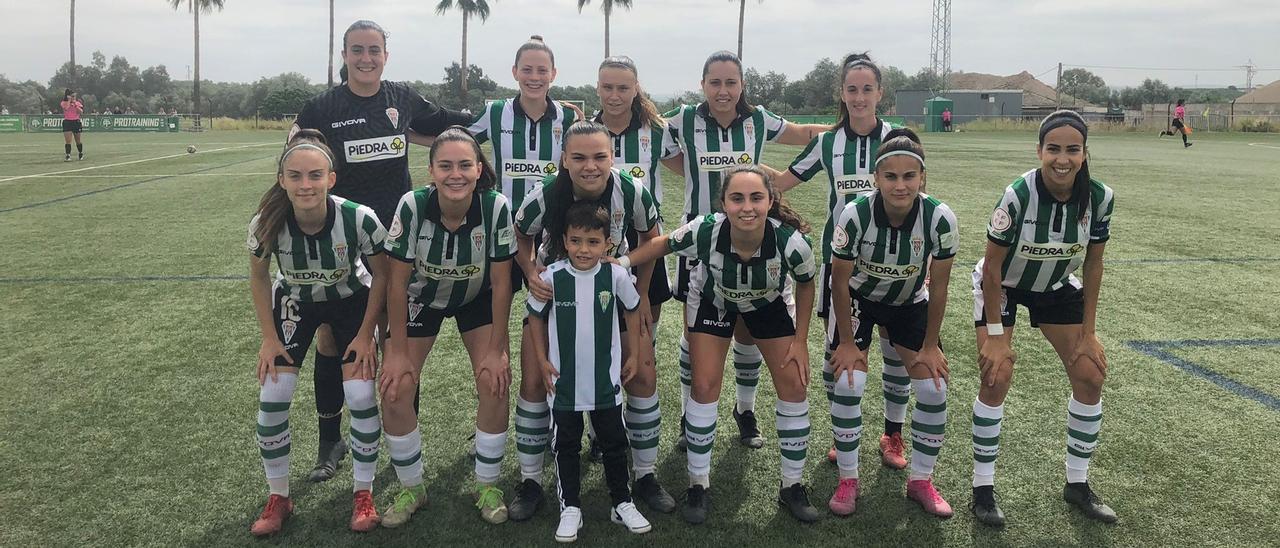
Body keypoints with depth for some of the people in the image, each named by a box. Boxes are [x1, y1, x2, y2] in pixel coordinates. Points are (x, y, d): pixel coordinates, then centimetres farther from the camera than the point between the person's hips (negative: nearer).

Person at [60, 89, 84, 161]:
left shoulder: (78, 103, 6)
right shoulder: (64, 102, 1)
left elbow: (81, 111, -9)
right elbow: (66, 108, -22)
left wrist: (75, 104, -15)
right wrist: (69, 100, -12)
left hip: (76, 122, 2)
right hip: (67, 122, -2)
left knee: (78, 141, 12)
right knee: (68, 141, -9)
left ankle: (81, 154, 30)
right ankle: (68, 156, -10)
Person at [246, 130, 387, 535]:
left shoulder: (359, 219, -33)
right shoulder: (267, 223, -28)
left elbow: (381, 275, -15)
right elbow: (259, 277, -8)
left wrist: (365, 334, -12)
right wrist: (270, 338, -8)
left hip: (352, 301, -1)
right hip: (294, 304, 2)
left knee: (360, 397, -11)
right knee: (272, 398, -6)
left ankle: (363, 494, 11)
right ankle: (278, 497, 15)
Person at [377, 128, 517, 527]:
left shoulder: (496, 207, -29)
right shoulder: (412, 206, -29)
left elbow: (501, 282, -18)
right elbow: (397, 281, -19)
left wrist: (496, 349, -15)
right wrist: (398, 351, -16)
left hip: (477, 298, 0)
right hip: (421, 298, 0)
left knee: (495, 384, -14)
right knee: (395, 391, -8)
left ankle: (487, 486, 9)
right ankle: (412, 489, 15)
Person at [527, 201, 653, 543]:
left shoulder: (616, 275, -13)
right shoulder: (551, 277, -14)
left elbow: (632, 311, 4)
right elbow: (536, 316, 2)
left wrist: (633, 354, 7)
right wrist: (542, 360, 0)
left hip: (606, 380, 1)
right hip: (563, 381, 0)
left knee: (614, 443, 14)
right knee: (566, 447, 12)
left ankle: (622, 504, 31)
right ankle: (570, 509, 26)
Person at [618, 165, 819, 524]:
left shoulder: (791, 241, -37)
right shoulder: (705, 231, -38)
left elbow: (806, 284, -14)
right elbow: (663, 244, -16)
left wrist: (800, 340, -10)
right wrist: (621, 262, -29)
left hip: (769, 303, 1)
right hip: (712, 300, -1)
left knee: (794, 385, -3)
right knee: (704, 386, -6)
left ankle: (792, 486, 16)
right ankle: (699, 484, 12)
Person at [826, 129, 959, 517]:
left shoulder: (940, 218, -27)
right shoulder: (856, 215, -30)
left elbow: (938, 287, -14)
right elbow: (840, 280, -17)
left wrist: (930, 346, -8)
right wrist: (846, 341, -11)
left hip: (910, 303, 2)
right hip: (858, 299, -1)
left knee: (934, 389, -6)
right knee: (847, 383, -15)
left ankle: (921, 480, 16)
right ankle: (848, 480, 5)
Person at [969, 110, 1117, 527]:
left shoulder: (1100, 197, -20)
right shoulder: (1017, 196, -31)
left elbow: (1093, 265, -6)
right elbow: (992, 266, -21)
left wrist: (1088, 333, -5)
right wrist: (995, 334, -19)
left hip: (1057, 287, 4)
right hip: (1002, 286, -4)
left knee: (1090, 375, 0)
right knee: (997, 376, -14)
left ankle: (1077, 484, 17)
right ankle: (983, 488, 0)